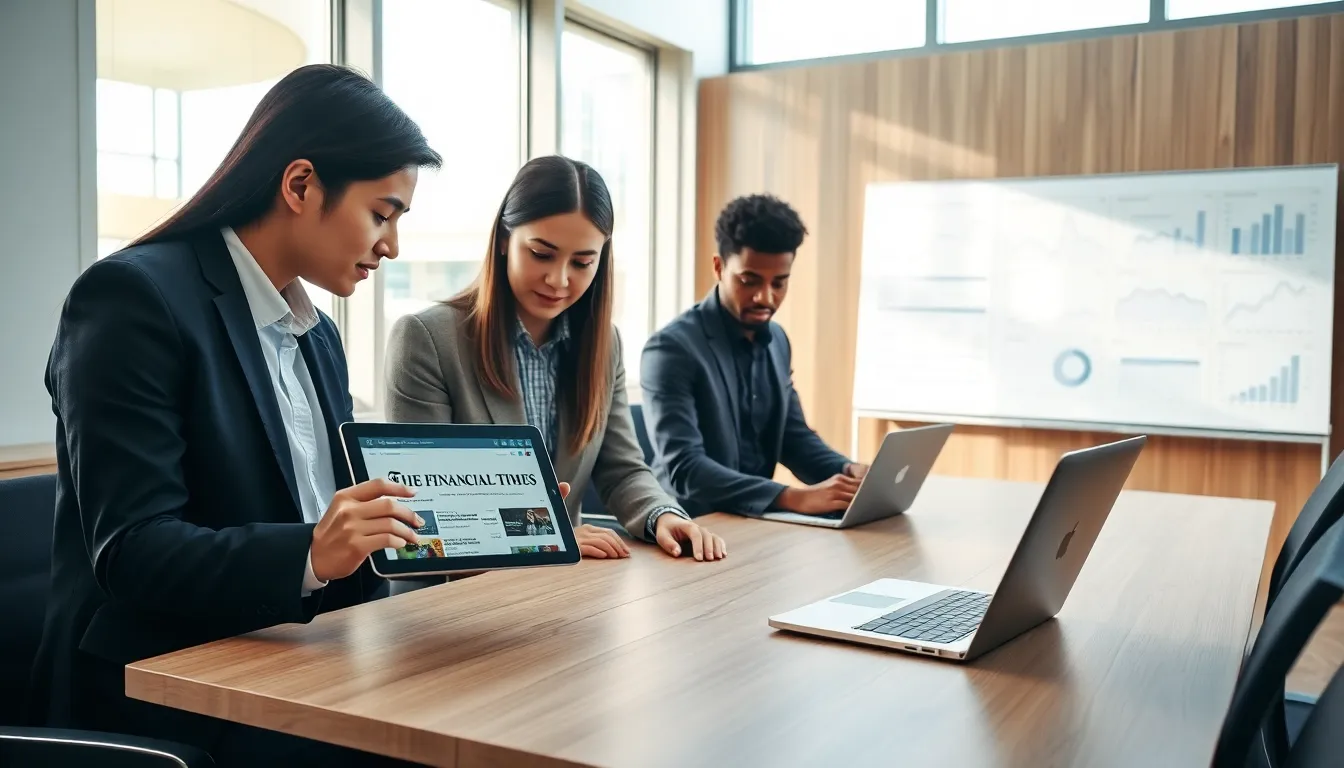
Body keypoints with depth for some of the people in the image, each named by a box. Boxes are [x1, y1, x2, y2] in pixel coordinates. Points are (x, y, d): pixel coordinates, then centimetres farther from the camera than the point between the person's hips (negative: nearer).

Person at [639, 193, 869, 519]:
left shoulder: (777, 341, 7)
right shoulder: (672, 349, -16)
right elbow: (683, 469, -25)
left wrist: (846, 470, -6)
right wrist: (793, 498, -33)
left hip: (756, 519, 7)